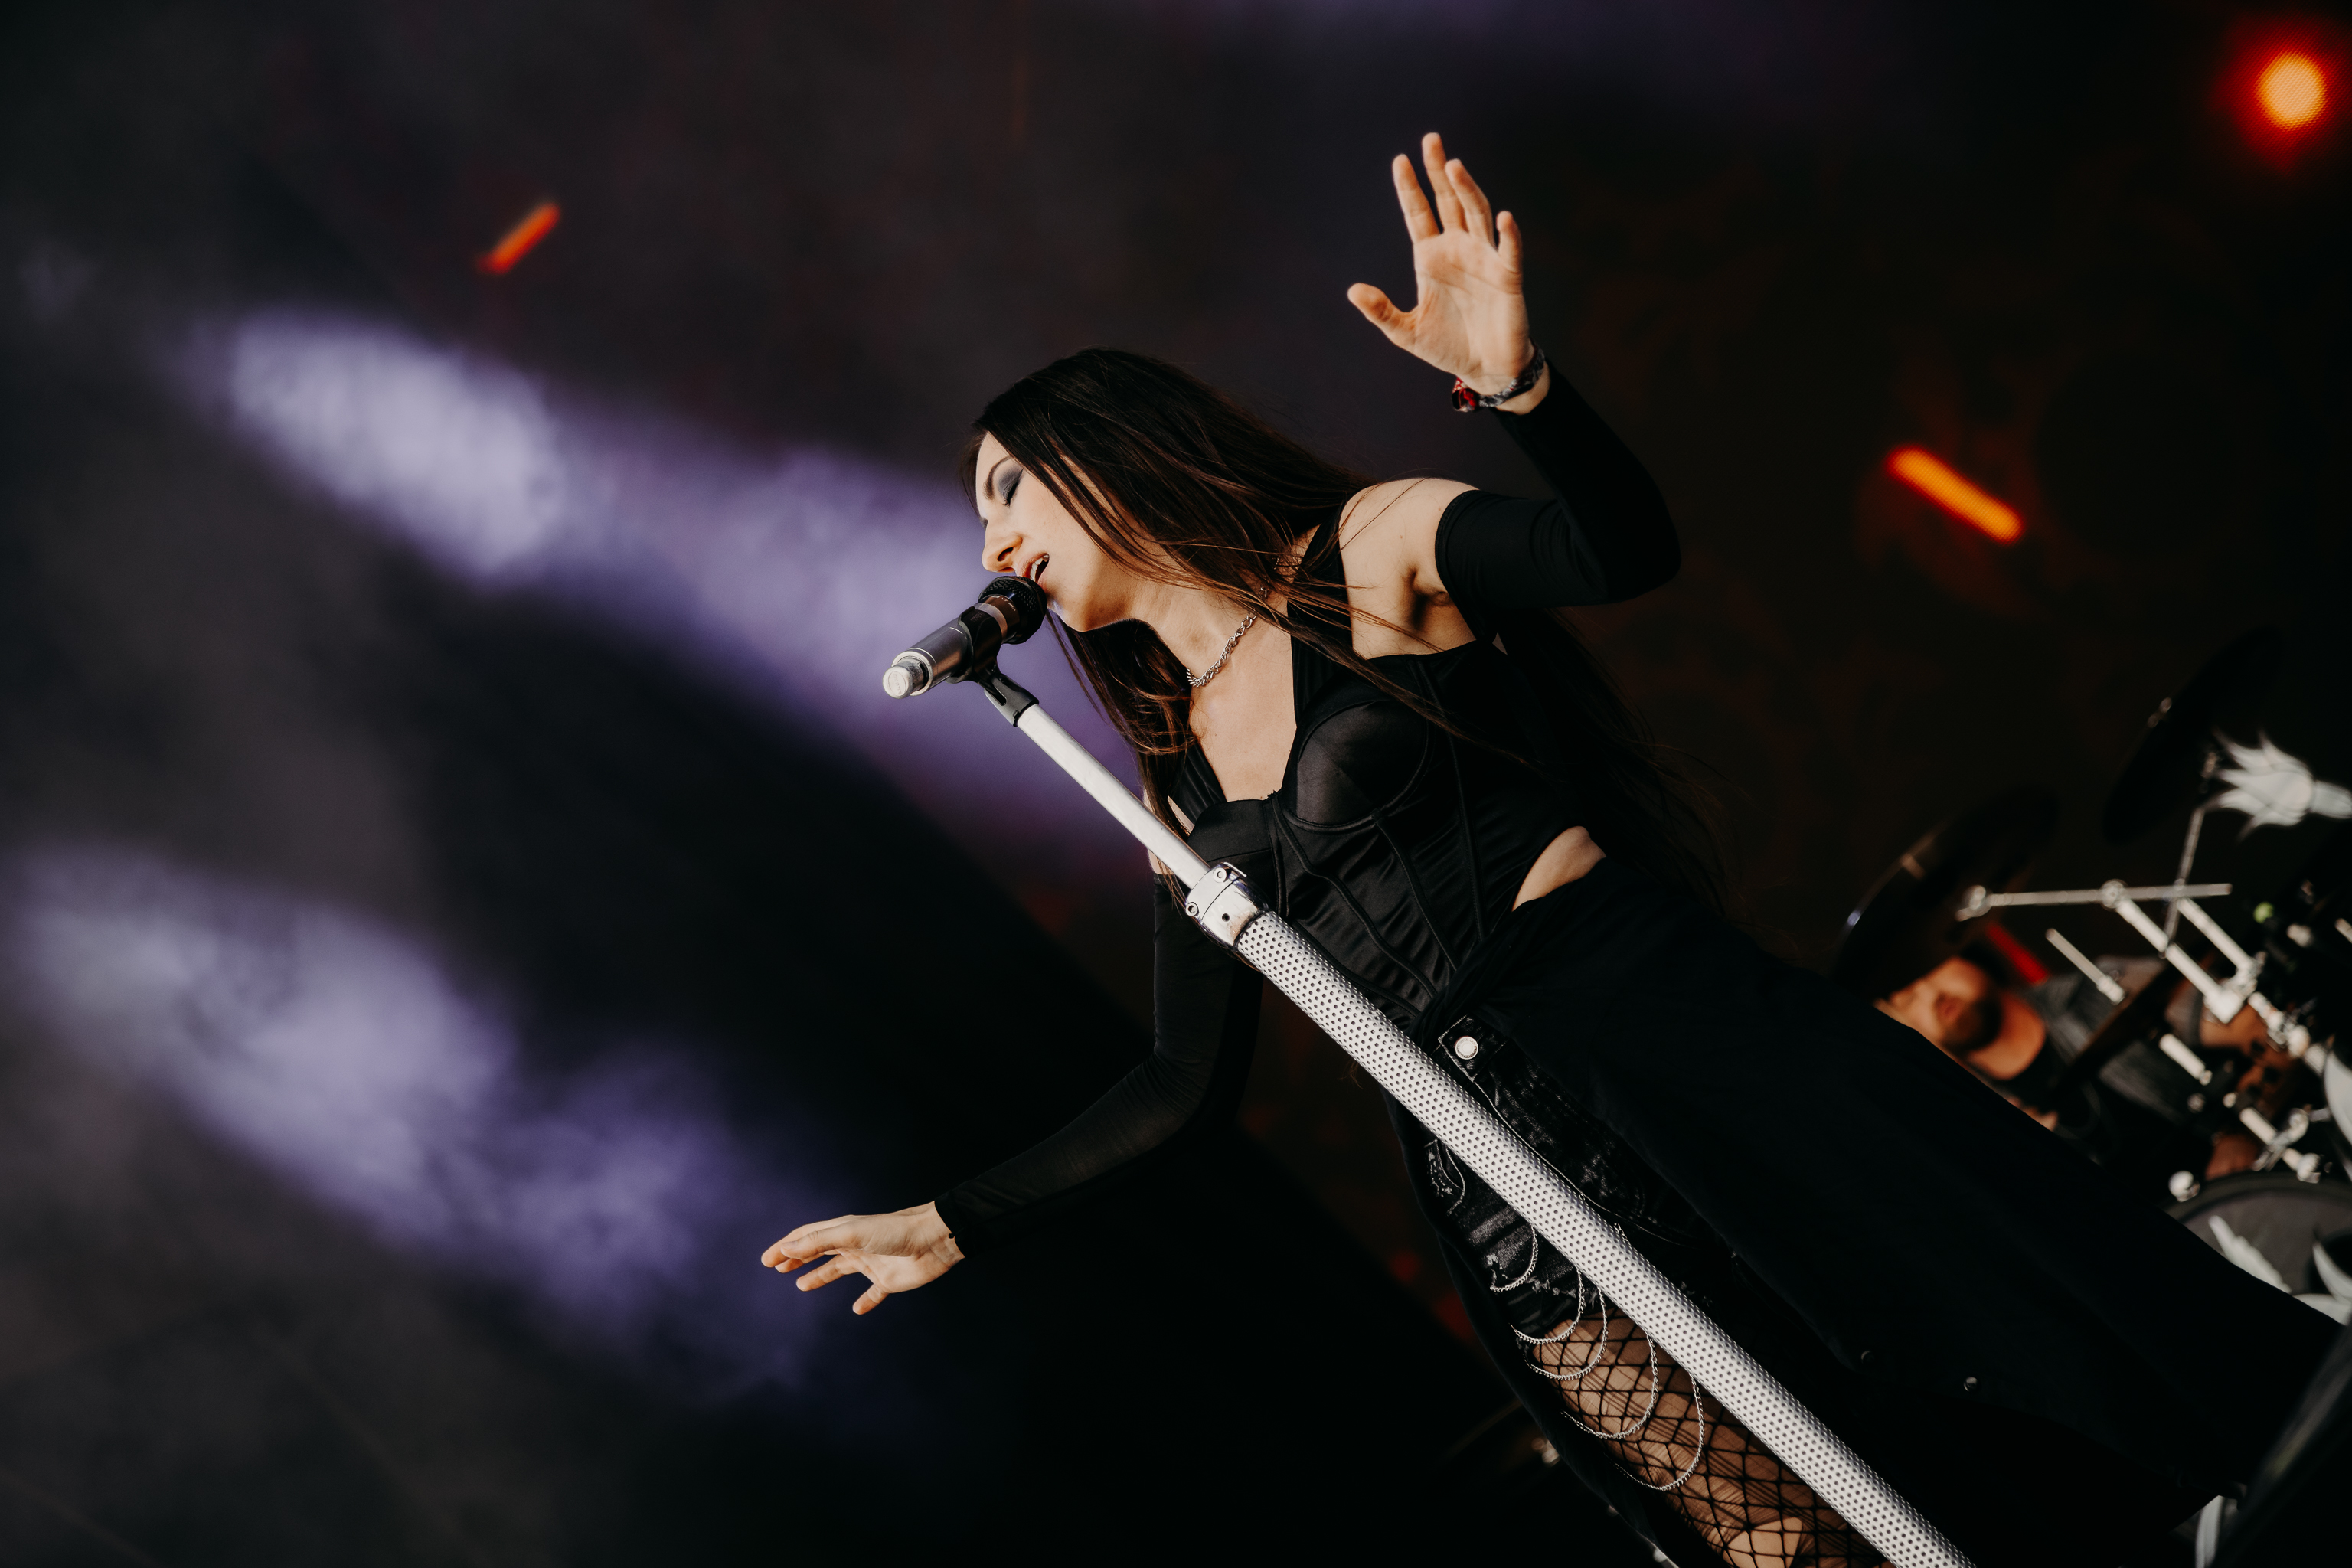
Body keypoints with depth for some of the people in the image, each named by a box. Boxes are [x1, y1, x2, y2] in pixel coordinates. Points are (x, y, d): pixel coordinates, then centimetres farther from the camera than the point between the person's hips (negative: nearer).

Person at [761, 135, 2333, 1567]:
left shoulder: (1371, 550, 1)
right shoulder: (1186, 780, 16)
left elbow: (1628, 548, -17)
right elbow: (1187, 1088, 18)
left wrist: (1518, 382, -36)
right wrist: (957, 1222, 17)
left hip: (1680, 1041, -4)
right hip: (1507, 1182, 5)